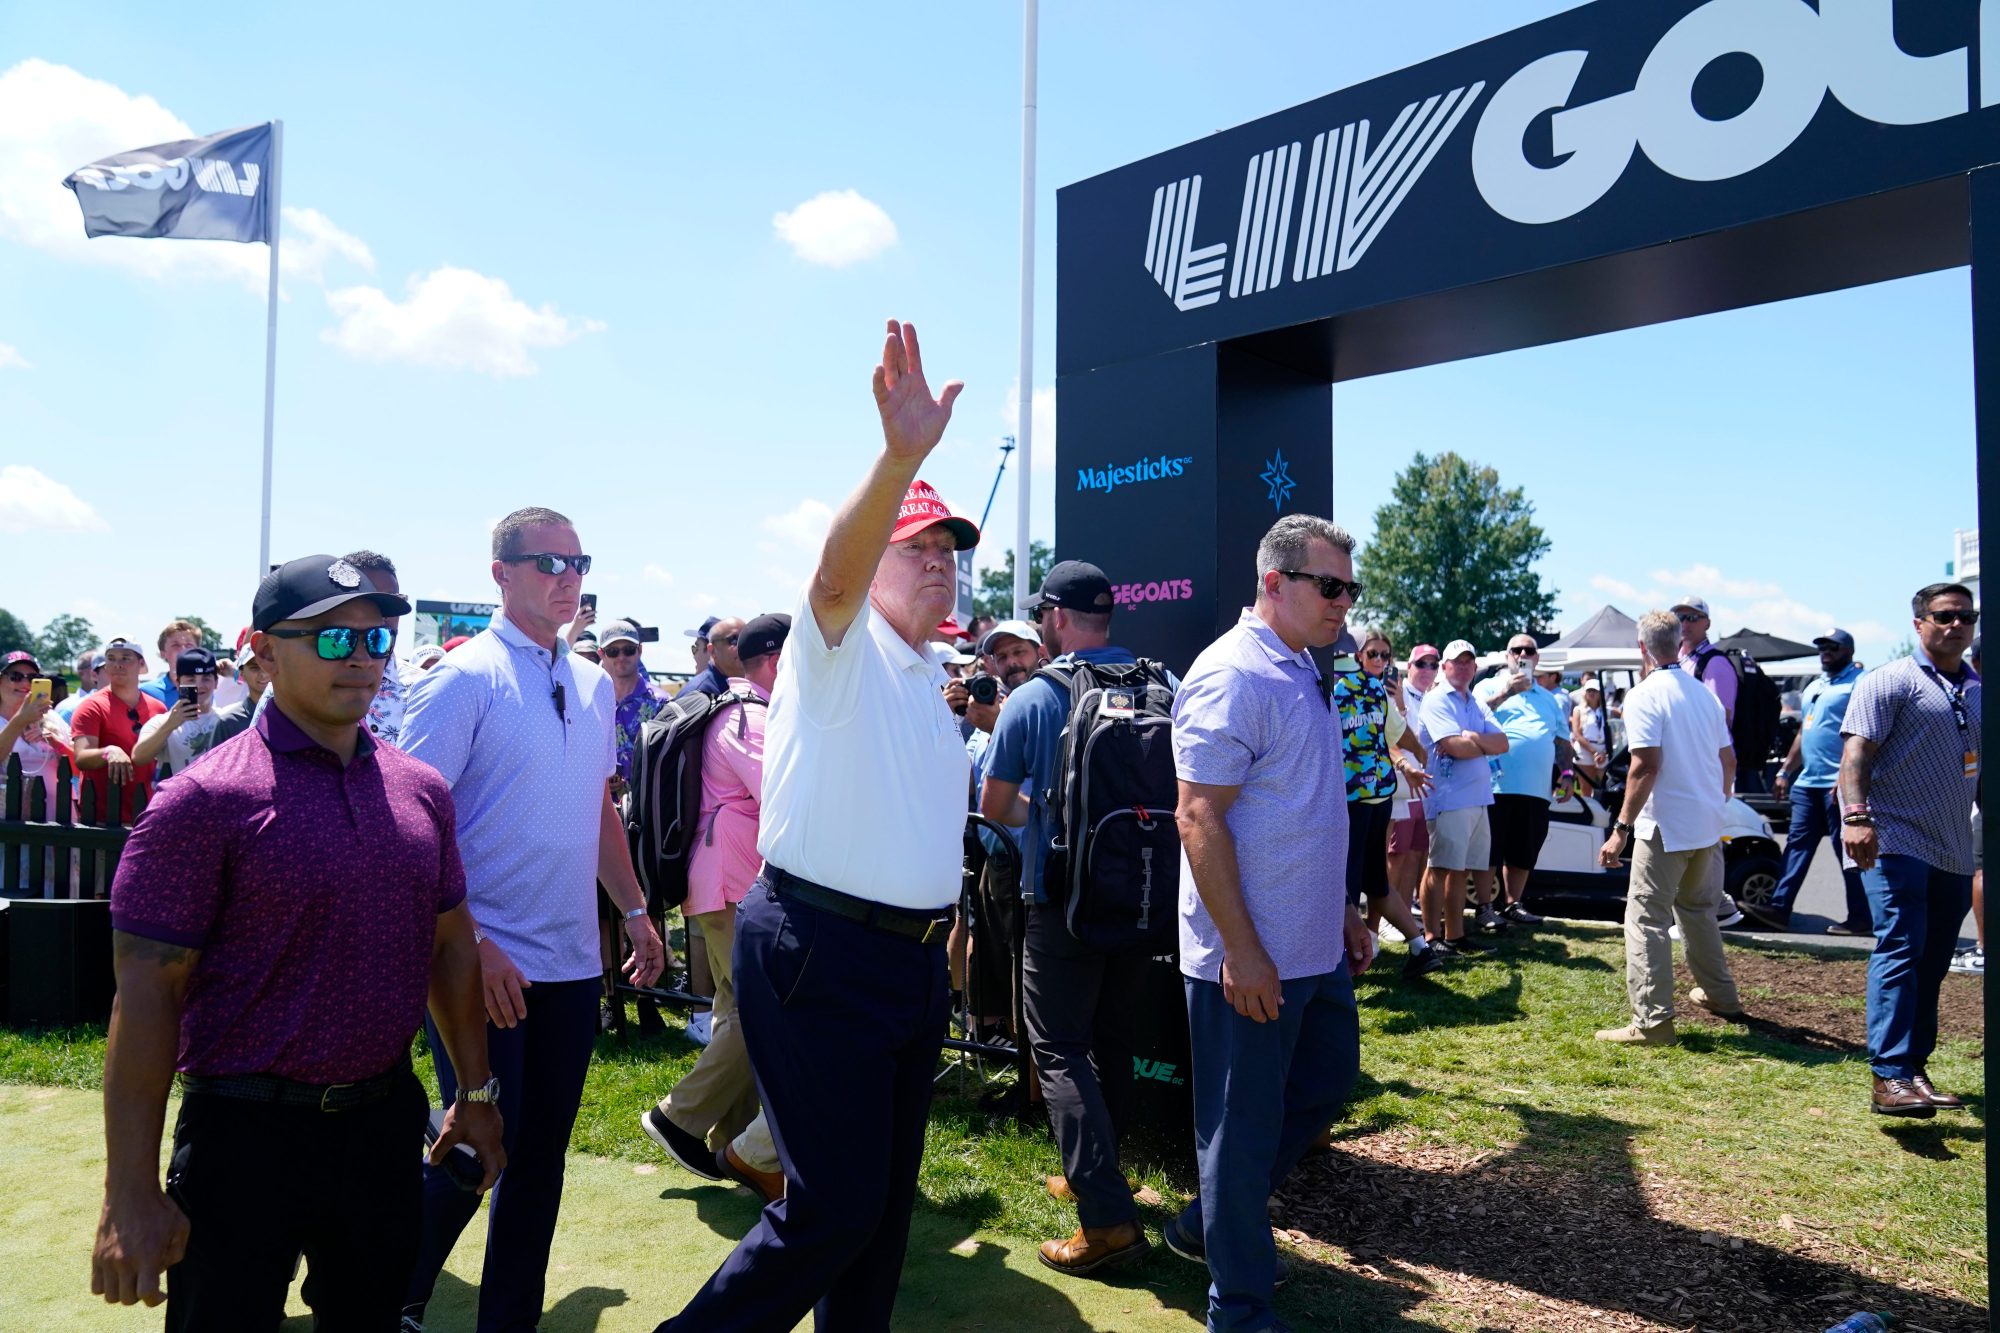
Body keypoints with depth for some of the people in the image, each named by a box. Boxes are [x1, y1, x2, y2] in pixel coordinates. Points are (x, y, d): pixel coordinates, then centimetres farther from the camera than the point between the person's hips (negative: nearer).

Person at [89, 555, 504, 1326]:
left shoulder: (421, 790, 2)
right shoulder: (206, 800, -13)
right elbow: (146, 993, -14)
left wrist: (476, 1092, 13)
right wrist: (131, 1197, -15)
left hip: (387, 1119, 5)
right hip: (248, 1130, -4)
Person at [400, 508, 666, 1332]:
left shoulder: (593, 683, 10)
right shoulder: (465, 679, -10)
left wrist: (633, 910, 14)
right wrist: (471, 944, -20)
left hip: (572, 961, 6)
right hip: (485, 965, -6)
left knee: (541, 1155, 14)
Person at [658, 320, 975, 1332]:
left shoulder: (928, 674, 17)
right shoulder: (840, 647, -8)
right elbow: (836, 571, -31)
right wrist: (902, 454, -47)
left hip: (914, 957, 8)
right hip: (821, 953, -8)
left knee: (886, 1198, 17)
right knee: (831, 1206, -5)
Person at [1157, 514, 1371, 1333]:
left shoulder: (1303, 673, 11)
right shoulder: (1233, 676, -19)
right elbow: (1199, 818, -22)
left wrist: (1343, 909, 19)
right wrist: (1241, 950, -22)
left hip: (1315, 948, 10)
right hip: (1252, 957, -10)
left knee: (1329, 1082, 21)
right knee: (1244, 1126, 5)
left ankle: (1206, 1225, 37)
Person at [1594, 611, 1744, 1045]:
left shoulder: (1645, 695, -13)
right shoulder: (1704, 694, 9)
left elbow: (1646, 766, -21)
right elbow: (1729, 761, 14)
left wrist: (1622, 828, -18)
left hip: (1666, 826, -8)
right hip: (1707, 825, 8)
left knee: (1647, 917, -4)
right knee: (1697, 906, 25)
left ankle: (1652, 1021, -7)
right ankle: (1719, 994, 37)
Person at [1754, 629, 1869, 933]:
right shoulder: (1814, 687, 20)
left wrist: (1846, 777, -24)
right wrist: (1785, 772, 21)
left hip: (1838, 785, -9)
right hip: (1808, 782, 9)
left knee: (1847, 851, -2)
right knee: (1797, 845, 6)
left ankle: (1861, 918, 7)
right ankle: (1779, 908, 5)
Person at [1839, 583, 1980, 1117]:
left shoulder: (1980, 689, 16)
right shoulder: (1890, 681, -5)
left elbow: (1984, 764, 24)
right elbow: (1856, 751, -15)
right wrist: (1856, 816, -27)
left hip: (1954, 852, 7)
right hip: (1897, 843, -7)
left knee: (1932, 965, 11)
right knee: (1899, 952, -14)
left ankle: (1915, 1068, 20)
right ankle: (1890, 1078, -17)